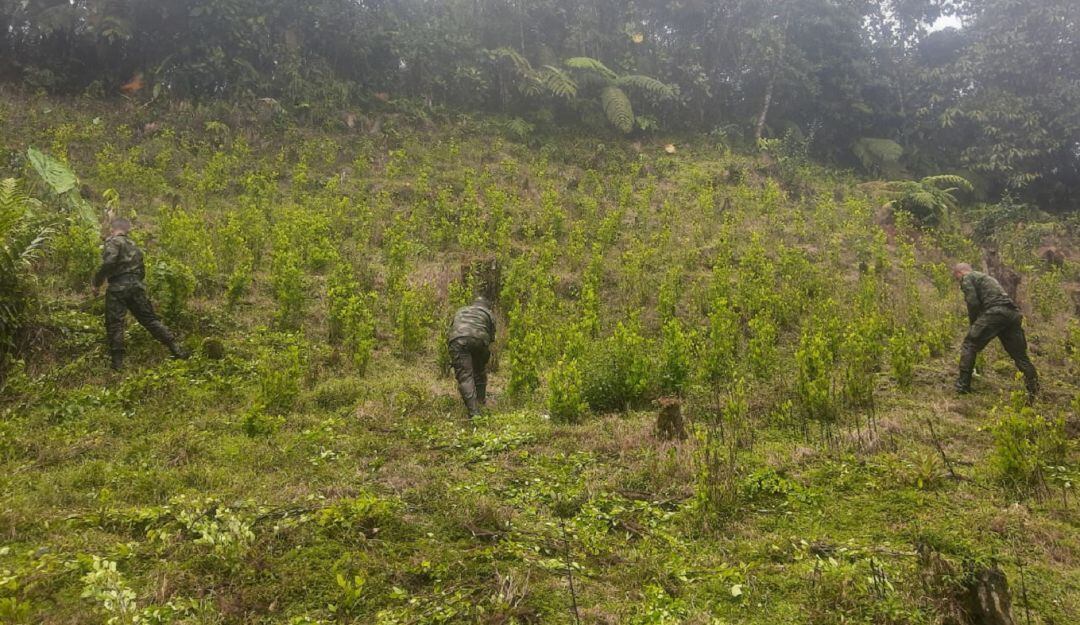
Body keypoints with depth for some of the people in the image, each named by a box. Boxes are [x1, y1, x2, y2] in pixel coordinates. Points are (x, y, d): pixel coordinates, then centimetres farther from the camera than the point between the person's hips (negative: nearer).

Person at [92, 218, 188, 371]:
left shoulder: (113, 242, -1)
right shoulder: (134, 246, 22)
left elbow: (109, 262, -18)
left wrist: (97, 282, -10)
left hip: (118, 287, -6)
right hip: (136, 286, 6)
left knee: (114, 324, 0)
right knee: (150, 318, 10)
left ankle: (117, 362, -1)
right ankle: (175, 349, 6)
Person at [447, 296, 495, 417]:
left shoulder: (460, 311, 36)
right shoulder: (488, 314, 28)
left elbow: (451, 329, 32)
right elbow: (491, 337, 21)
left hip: (457, 340, 1)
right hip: (479, 340, 0)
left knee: (464, 376, -3)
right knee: (480, 371, 24)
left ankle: (473, 411, -13)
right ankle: (481, 401, 35)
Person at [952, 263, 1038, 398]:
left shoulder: (967, 278, 9)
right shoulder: (985, 277, 36)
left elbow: (973, 303, -5)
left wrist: (973, 323, 10)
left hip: (995, 312, -8)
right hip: (1013, 314, 8)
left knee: (969, 345, 4)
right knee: (1020, 355, 12)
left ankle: (963, 385, 3)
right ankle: (1034, 392, 11)